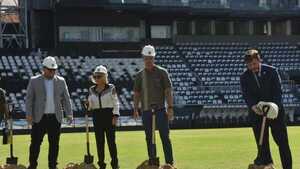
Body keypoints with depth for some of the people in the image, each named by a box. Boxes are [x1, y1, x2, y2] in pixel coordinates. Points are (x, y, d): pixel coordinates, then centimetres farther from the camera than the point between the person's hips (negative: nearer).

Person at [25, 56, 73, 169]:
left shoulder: (61, 81, 8)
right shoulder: (34, 81, 3)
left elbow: (66, 99, 9)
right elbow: (29, 98, 1)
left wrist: (69, 114, -1)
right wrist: (29, 114, -8)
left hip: (55, 118, 2)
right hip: (39, 117, -2)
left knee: (54, 144, 5)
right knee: (35, 143, -1)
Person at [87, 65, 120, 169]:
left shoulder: (111, 88, -2)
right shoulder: (92, 90, 8)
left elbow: (115, 103, -2)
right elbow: (91, 105, 13)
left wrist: (115, 116, -11)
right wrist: (88, 105, -10)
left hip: (109, 115, -3)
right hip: (97, 116, 3)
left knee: (111, 140, -3)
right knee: (99, 141, 4)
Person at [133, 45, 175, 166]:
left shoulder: (162, 72, 2)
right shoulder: (140, 75, 11)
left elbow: (168, 91, -2)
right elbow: (136, 93, 13)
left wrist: (170, 107, -11)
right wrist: (135, 109, 3)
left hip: (160, 109, -3)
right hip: (146, 110, 3)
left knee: (165, 136, -5)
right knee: (149, 137, 6)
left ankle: (170, 162, -3)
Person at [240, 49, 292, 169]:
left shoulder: (271, 71, -5)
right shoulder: (244, 77, -1)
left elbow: (278, 90, -8)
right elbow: (246, 95, -9)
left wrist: (274, 106, -24)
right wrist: (252, 106, -30)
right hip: (256, 113, 1)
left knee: (282, 141, 0)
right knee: (262, 142, 2)